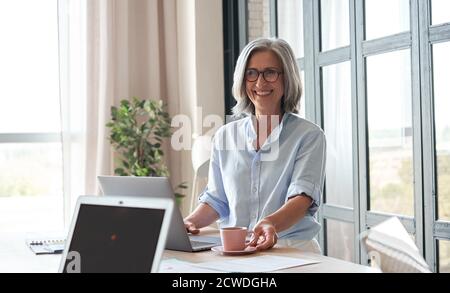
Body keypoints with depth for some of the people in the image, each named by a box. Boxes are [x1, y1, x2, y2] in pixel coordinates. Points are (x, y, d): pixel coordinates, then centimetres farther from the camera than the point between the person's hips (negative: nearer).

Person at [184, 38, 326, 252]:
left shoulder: (309, 136, 2)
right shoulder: (225, 136, 15)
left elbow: (303, 197, -11)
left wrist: (271, 223, -33)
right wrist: (191, 221, -3)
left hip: (293, 249, -2)